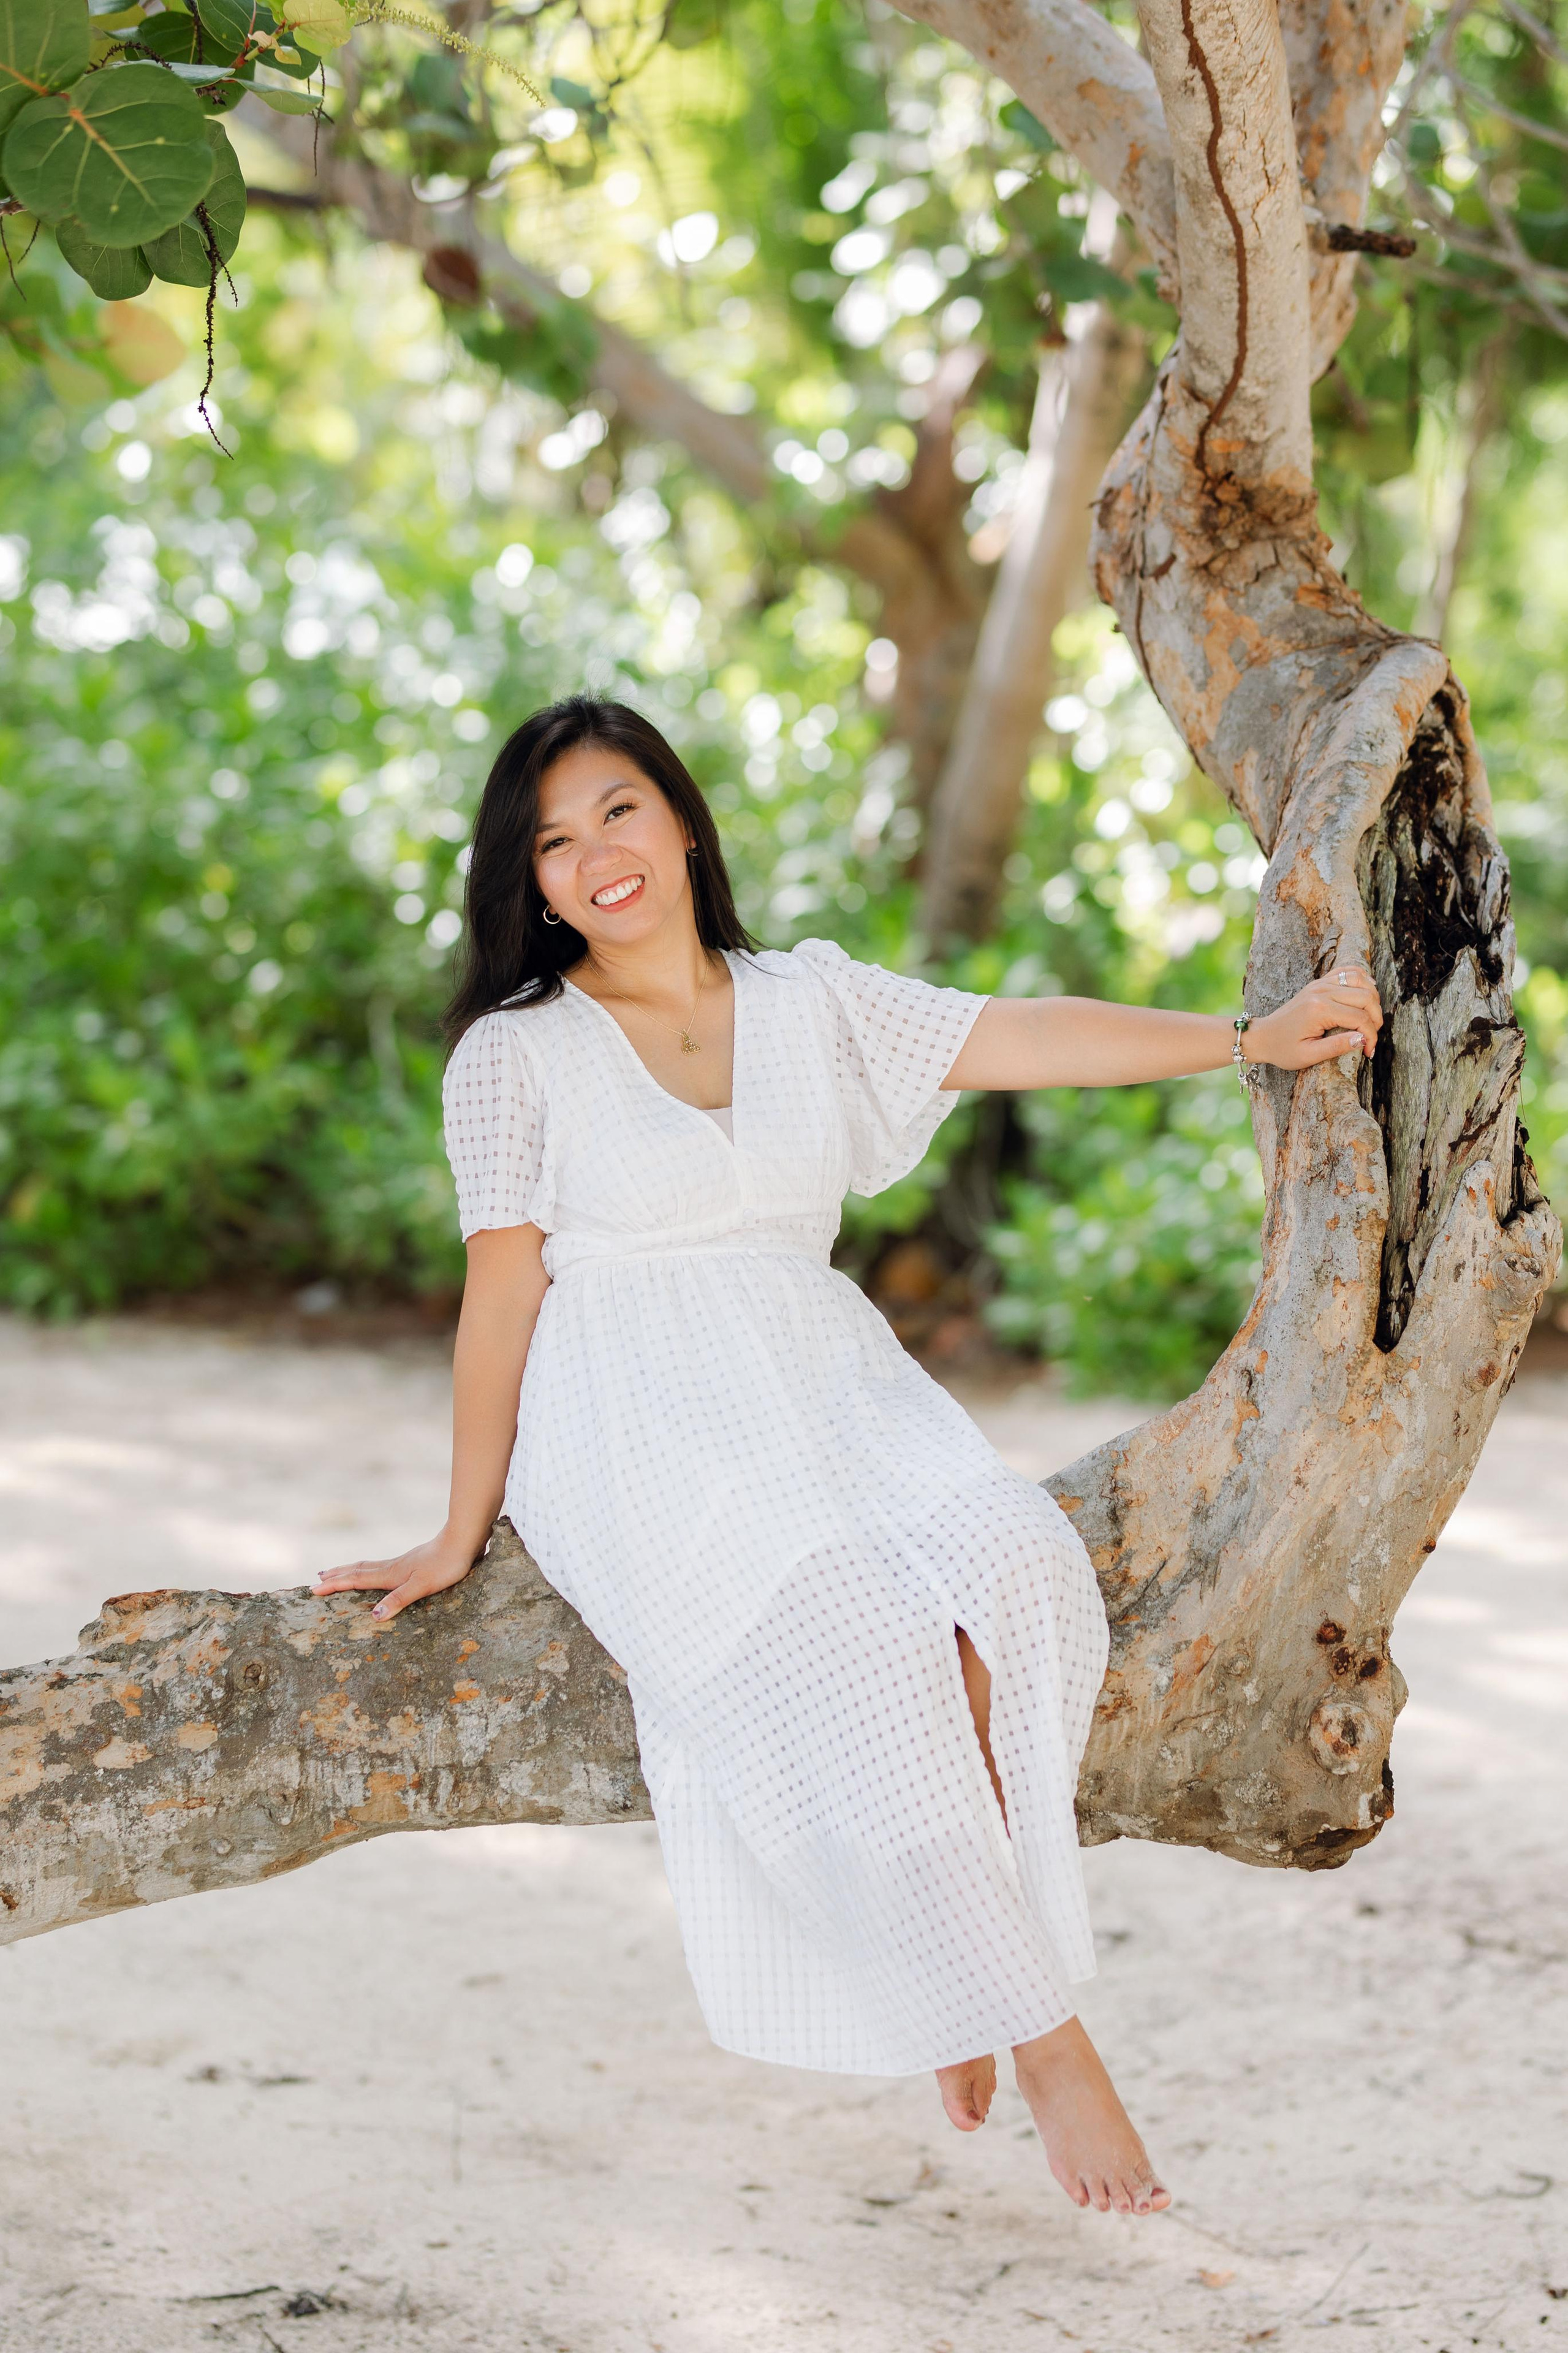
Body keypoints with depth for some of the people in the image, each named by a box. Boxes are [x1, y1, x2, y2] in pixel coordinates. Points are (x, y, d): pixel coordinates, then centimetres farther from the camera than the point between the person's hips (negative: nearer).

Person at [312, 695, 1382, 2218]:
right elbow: (501, 1301, 2)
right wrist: (460, 1538, 3)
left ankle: (959, 1970, -14)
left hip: (827, 1391, 4)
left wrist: (1254, 1040, 0)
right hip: (643, 1434, -4)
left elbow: (1026, 1040, 7)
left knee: (1011, 1563, -27)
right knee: (854, 1638, -29)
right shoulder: (515, 1053, 3)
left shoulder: (811, 1000, 13)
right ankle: (1042, 2034, -21)